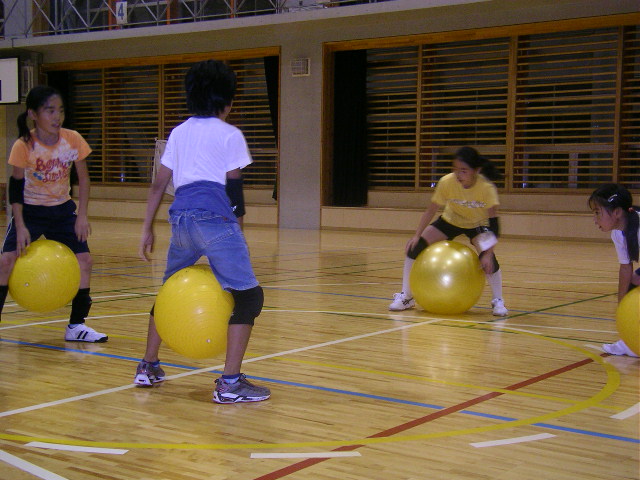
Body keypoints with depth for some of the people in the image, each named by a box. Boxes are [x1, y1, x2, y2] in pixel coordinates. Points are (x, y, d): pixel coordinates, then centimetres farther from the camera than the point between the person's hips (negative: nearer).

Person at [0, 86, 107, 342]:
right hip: (30, 211, -3)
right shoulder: (23, 146, -21)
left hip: (62, 210, 3)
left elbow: (83, 178, -4)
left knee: (84, 259, -4)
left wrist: (82, 216, -8)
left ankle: (76, 326, 9)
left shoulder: (73, 140, -15)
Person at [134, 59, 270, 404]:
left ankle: (148, 367, 30)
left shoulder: (179, 132, 19)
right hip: (215, 219, -7)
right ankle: (230, 383, -12)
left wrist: (147, 229, 21)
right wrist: (237, 226, 6)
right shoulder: (229, 135, 4)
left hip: (180, 217, 7)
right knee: (248, 295, -4)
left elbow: (159, 183, 18)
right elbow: (233, 188, -2)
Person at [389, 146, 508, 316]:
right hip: (451, 221, 2)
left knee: (488, 259, -28)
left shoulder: (487, 187, -34)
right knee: (414, 247, -13)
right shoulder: (447, 182, -30)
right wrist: (416, 235, -21)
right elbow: (431, 210, -17)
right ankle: (406, 297, 1)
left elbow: (493, 221, -32)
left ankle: (498, 301, -4)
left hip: (478, 225, -2)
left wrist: (488, 253, -39)